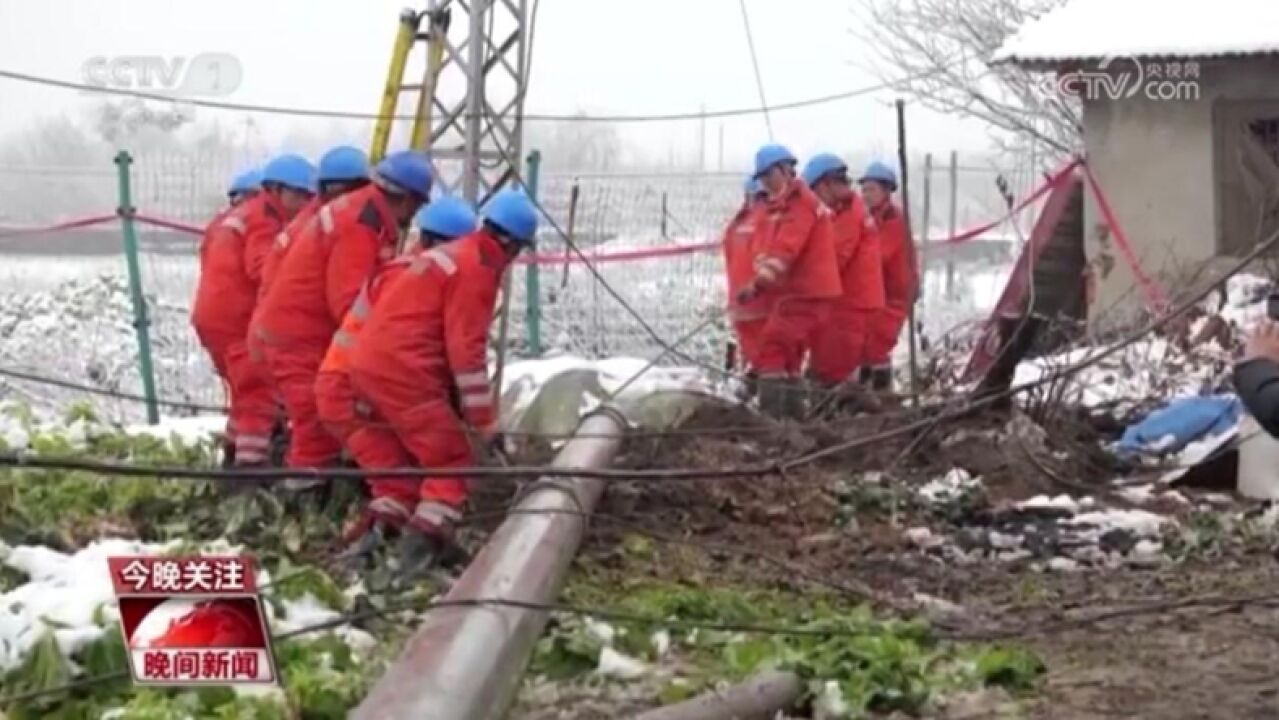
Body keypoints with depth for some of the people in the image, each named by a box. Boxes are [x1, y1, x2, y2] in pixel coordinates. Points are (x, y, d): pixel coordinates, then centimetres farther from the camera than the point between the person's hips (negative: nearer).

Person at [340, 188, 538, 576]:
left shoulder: (454, 254, 23)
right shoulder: (478, 267, -8)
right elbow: (467, 348, -12)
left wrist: (466, 406, 31)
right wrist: (483, 418, -6)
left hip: (370, 363, 9)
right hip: (401, 370, -9)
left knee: (401, 454, 21)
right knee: (452, 457, 1)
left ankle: (379, 529, 13)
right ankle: (424, 543, -7)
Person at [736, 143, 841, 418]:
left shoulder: (801, 203, -13)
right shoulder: (775, 207, 15)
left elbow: (785, 250, -24)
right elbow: (765, 249, 7)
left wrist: (760, 282, -30)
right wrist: (759, 284, -10)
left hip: (805, 292, -10)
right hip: (792, 290, 10)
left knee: (772, 349, -17)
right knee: (788, 354, 18)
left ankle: (771, 415, -20)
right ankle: (792, 414, 27)